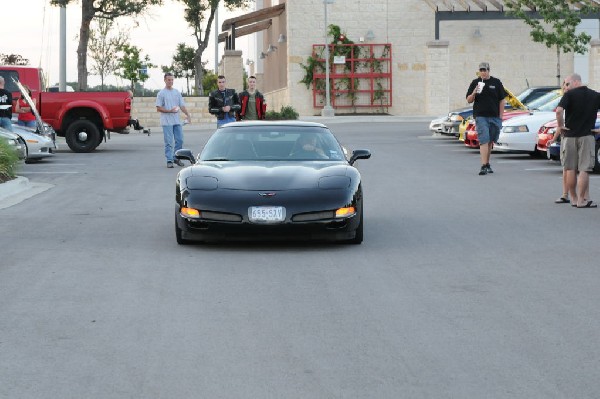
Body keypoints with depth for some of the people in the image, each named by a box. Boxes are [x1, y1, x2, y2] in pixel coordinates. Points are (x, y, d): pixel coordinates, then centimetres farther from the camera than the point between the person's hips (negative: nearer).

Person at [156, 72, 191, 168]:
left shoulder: (177, 92, 13)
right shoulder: (161, 93, -3)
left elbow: (182, 105, 12)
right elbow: (158, 108, -7)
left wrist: (187, 114, -3)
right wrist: (170, 111, -17)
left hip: (177, 121, 5)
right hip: (167, 121, -5)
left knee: (179, 140, 5)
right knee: (169, 142, -5)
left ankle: (176, 158, 18)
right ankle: (169, 160, -1)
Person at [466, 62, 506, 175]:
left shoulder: (496, 82, 7)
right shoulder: (475, 83, 6)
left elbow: (502, 100, 7)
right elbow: (469, 100, 5)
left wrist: (500, 116, 1)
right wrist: (474, 93, -16)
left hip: (494, 117, 2)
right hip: (480, 116, -2)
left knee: (490, 141, 9)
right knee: (484, 141, -12)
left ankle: (487, 164, 22)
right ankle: (483, 166, -18)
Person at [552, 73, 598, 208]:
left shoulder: (569, 95, -5)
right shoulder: (595, 96, 4)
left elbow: (559, 111, -20)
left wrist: (560, 125, -6)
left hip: (570, 136, -1)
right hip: (587, 136, 1)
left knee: (570, 169, 10)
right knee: (584, 170, 0)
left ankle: (574, 198, 15)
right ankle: (582, 200, -5)